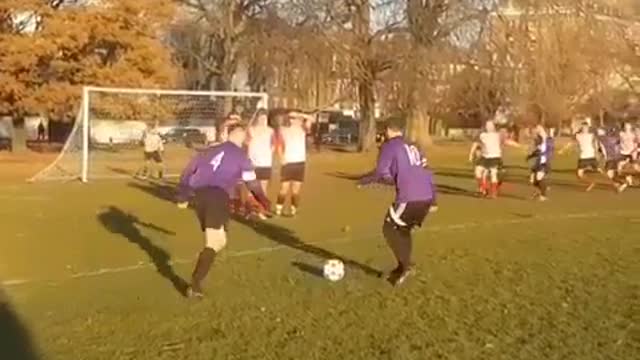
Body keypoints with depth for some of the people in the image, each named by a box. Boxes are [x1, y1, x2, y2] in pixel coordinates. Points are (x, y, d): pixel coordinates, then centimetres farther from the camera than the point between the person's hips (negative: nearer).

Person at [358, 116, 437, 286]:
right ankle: (403, 267, 21)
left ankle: (405, 266, 0)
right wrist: (433, 199, 28)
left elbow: (381, 173, -8)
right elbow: (427, 172, 24)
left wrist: (364, 180, 10)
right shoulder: (413, 147, 23)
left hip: (409, 198, -7)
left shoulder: (389, 146, 1)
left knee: (389, 229, 10)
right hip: (426, 197, 7)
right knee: (403, 230, 23)